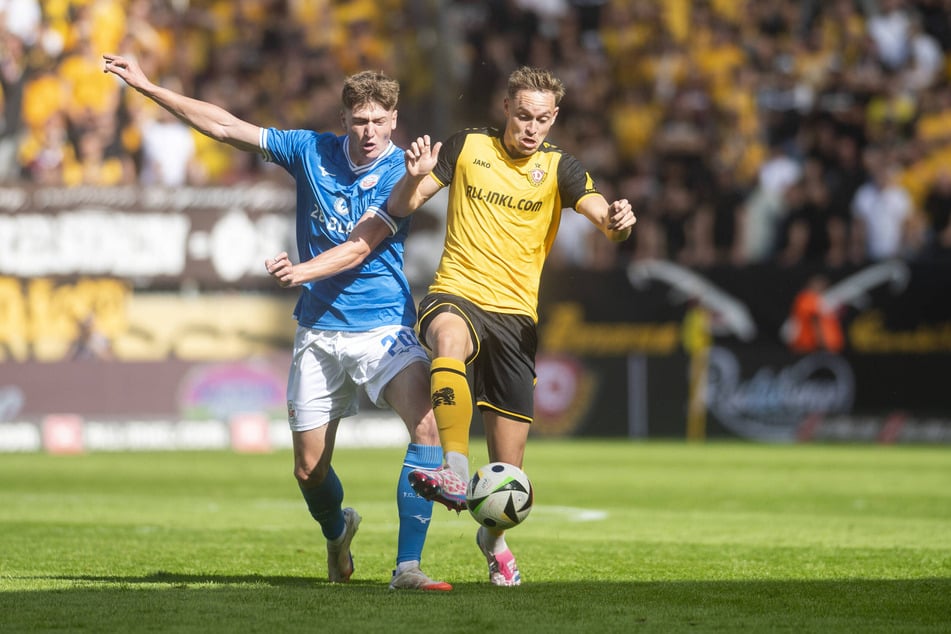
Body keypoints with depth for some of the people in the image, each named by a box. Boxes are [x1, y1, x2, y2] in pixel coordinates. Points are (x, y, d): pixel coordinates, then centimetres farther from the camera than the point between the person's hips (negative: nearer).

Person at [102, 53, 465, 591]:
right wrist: (148, 88, 3)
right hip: (318, 332, 3)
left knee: (428, 427, -27)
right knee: (310, 469, 7)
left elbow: (358, 249, -21)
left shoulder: (401, 174, -11)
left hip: (383, 327, -3)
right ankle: (337, 533, 42)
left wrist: (302, 271, -39)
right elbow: (228, 127, 5)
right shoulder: (312, 151, 1)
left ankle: (408, 567, -26)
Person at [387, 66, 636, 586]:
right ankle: (456, 473, -46)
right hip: (456, 295, -1)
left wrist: (618, 221, -38)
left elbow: (603, 216, -14)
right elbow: (400, 208, 5)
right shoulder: (466, 148, 4)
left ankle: (494, 538, 34)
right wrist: (415, 176, -17)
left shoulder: (558, 168, 3)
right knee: (450, 336, -41)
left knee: (509, 472, 2)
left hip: (515, 314, 1)